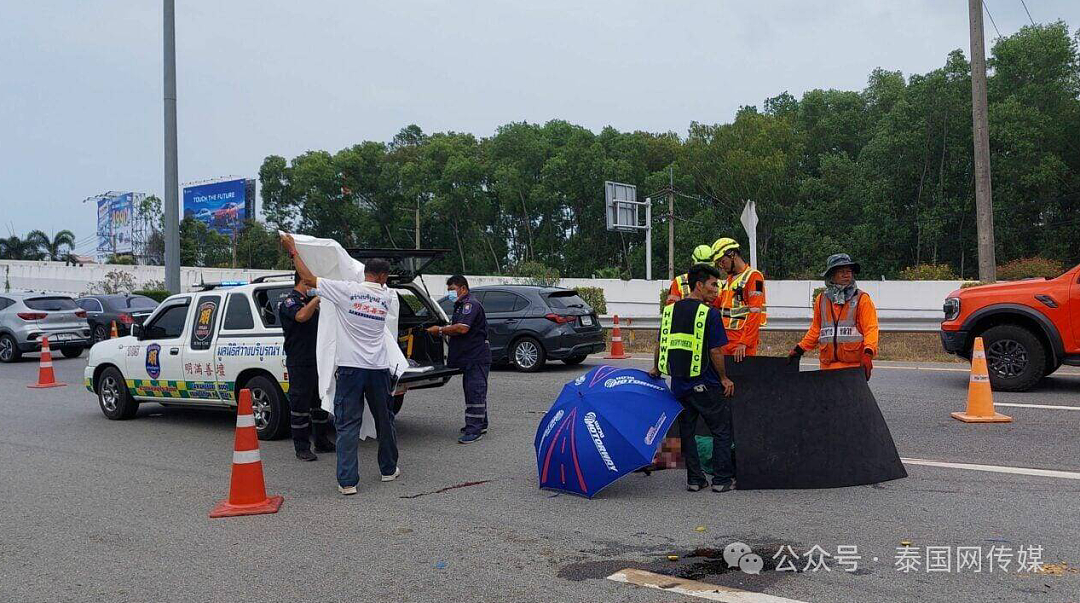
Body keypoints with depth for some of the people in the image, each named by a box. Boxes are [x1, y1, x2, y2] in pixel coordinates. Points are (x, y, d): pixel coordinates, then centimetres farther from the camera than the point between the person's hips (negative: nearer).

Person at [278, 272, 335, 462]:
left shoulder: (310, 301, 17)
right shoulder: (289, 301, -8)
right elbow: (301, 316, -30)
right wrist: (318, 297, -25)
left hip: (317, 360, 9)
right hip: (299, 363, -9)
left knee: (320, 403, 14)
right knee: (300, 404, -2)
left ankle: (322, 442, 25)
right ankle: (302, 448, 3)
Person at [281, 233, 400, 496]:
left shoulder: (347, 290, -6)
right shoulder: (386, 296, 5)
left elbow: (308, 279, -1)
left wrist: (293, 251, 13)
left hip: (350, 367, -3)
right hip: (379, 368, 3)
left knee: (347, 424, 0)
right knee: (384, 420, 18)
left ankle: (347, 481, -3)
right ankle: (389, 469, 31)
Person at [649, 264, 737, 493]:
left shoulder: (670, 310, 5)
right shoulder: (710, 313, -12)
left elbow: (661, 344, 10)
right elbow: (715, 351, -14)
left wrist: (655, 368, 25)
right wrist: (724, 379, -1)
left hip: (679, 384, 5)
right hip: (705, 385, -5)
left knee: (687, 431, 16)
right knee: (722, 431, 10)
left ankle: (694, 479, 18)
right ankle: (722, 479, 11)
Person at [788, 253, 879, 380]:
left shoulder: (862, 299, 2)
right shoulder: (821, 299, 12)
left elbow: (871, 328, -5)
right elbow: (816, 330, 23)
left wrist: (868, 354, -19)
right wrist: (799, 349, 19)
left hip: (855, 365, -3)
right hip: (827, 366, 3)